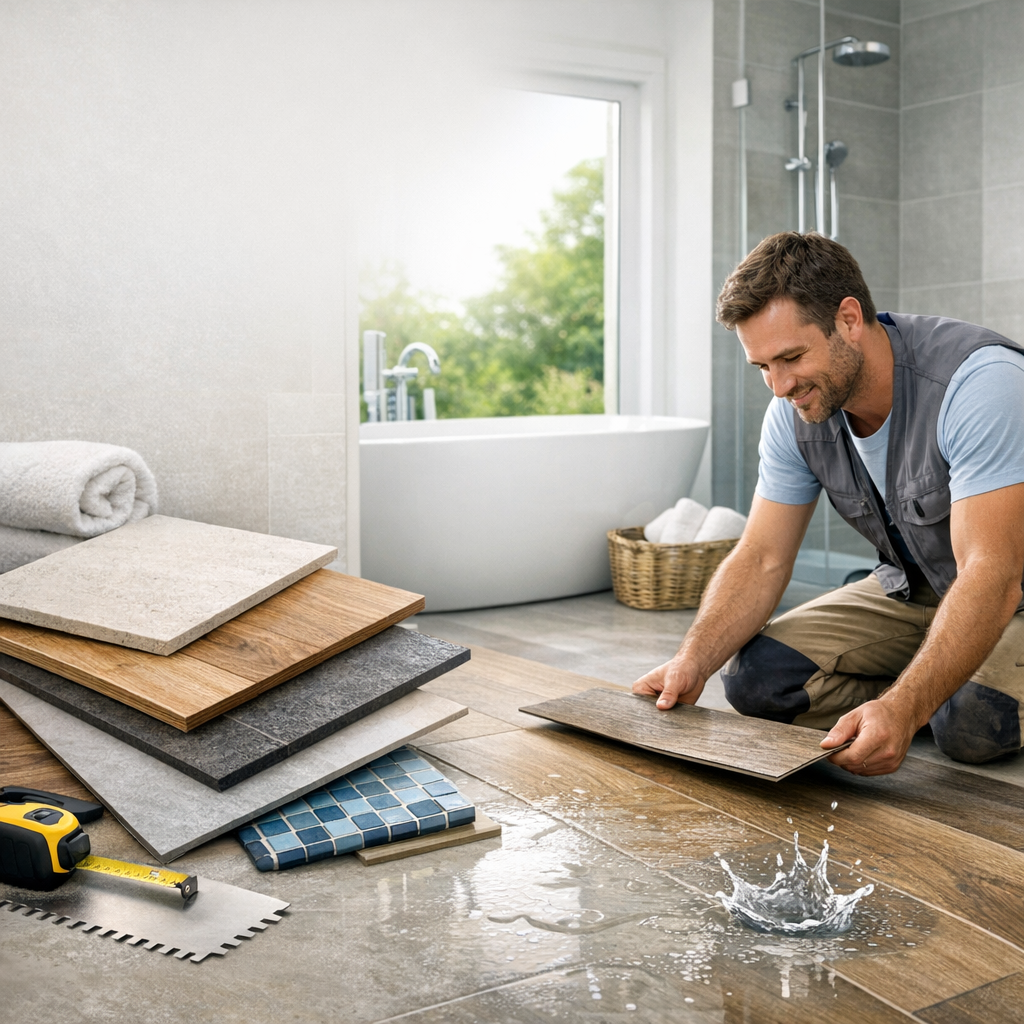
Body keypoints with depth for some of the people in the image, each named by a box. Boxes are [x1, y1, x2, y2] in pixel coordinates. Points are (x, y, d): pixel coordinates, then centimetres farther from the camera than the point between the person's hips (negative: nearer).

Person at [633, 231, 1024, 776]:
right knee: (755, 675, -14)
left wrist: (902, 709, -49)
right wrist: (693, 661, -24)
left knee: (974, 724, -34)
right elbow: (761, 560, -6)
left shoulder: (978, 381, -30)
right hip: (913, 591, 5)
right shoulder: (794, 413, -10)